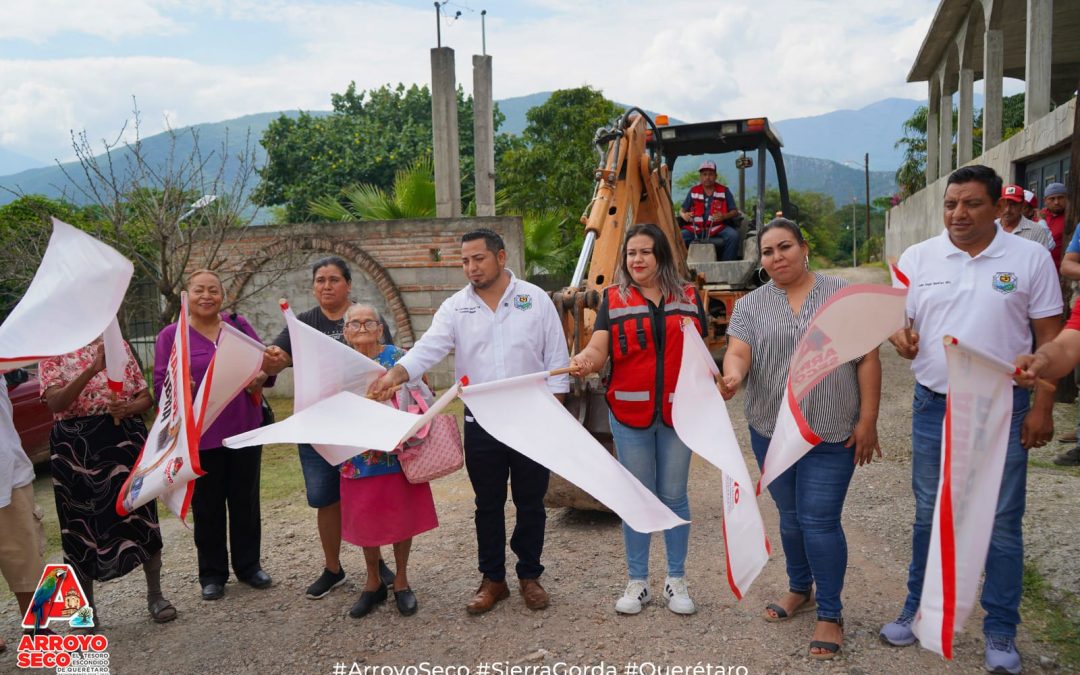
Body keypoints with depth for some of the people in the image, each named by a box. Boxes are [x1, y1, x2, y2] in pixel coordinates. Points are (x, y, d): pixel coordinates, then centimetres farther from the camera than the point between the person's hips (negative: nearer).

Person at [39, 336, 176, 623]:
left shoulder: (119, 345, 8)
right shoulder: (52, 355, 0)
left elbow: (146, 397, 8)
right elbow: (55, 403, -17)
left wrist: (128, 408, -14)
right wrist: (93, 368, -28)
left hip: (125, 439, 2)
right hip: (75, 447, -2)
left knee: (141, 516, 4)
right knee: (83, 524, 7)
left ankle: (155, 595, 17)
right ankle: (87, 604, 24)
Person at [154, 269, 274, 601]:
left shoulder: (239, 325, 4)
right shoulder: (170, 335, -2)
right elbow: (161, 384, -3)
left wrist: (260, 377, -13)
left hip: (244, 430, 2)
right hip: (199, 436, -2)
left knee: (246, 502, 12)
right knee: (207, 507, 9)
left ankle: (249, 565, 29)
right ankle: (212, 574, 25)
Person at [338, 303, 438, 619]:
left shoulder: (399, 358, -5)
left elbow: (424, 396, -2)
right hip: (359, 456, 2)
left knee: (401, 517, 8)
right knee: (364, 519, 12)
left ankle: (401, 582, 27)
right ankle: (373, 583, 31)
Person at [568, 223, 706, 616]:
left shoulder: (688, 296, 6)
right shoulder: (613, 299, 1)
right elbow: (599, 348, -10)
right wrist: (584, 360, -33)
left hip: (678, 412, 1)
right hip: (630, 413, -1)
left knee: (673, 496, 10)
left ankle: (676, 580, 24)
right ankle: (637, 581, 21)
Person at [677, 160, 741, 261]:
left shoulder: (724, 191, 9)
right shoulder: (693, 191, 13)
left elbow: (734, 212, 5)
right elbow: (682, 210, 16)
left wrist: (724, 216, -17)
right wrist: (683, 215, -9)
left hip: (718, 227, -1)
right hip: (695, 228, 1)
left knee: (733, 235, -31)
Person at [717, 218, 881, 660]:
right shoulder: (749, 305, 3)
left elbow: (868, 360, -2)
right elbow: (738, 352, -11)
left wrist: (867, 421, -6)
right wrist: (732, 377, -34)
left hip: (833, 434, -3)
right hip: (771, 432, 3)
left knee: (820, 521, -3)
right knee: (790, 518, 16)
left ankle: (830, 614, 12)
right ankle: (800, 589, 36)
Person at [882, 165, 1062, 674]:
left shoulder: (1030, 258, -4)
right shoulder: (916, 258, 1)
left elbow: (1049, 337, -1)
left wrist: (1042, 407, -6)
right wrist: (899, 335, -17)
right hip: (934, 407, 2)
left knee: (1002, 524, 7)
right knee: (929, 516, 14)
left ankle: (1000, 631, 23)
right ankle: (917, 609, 30)